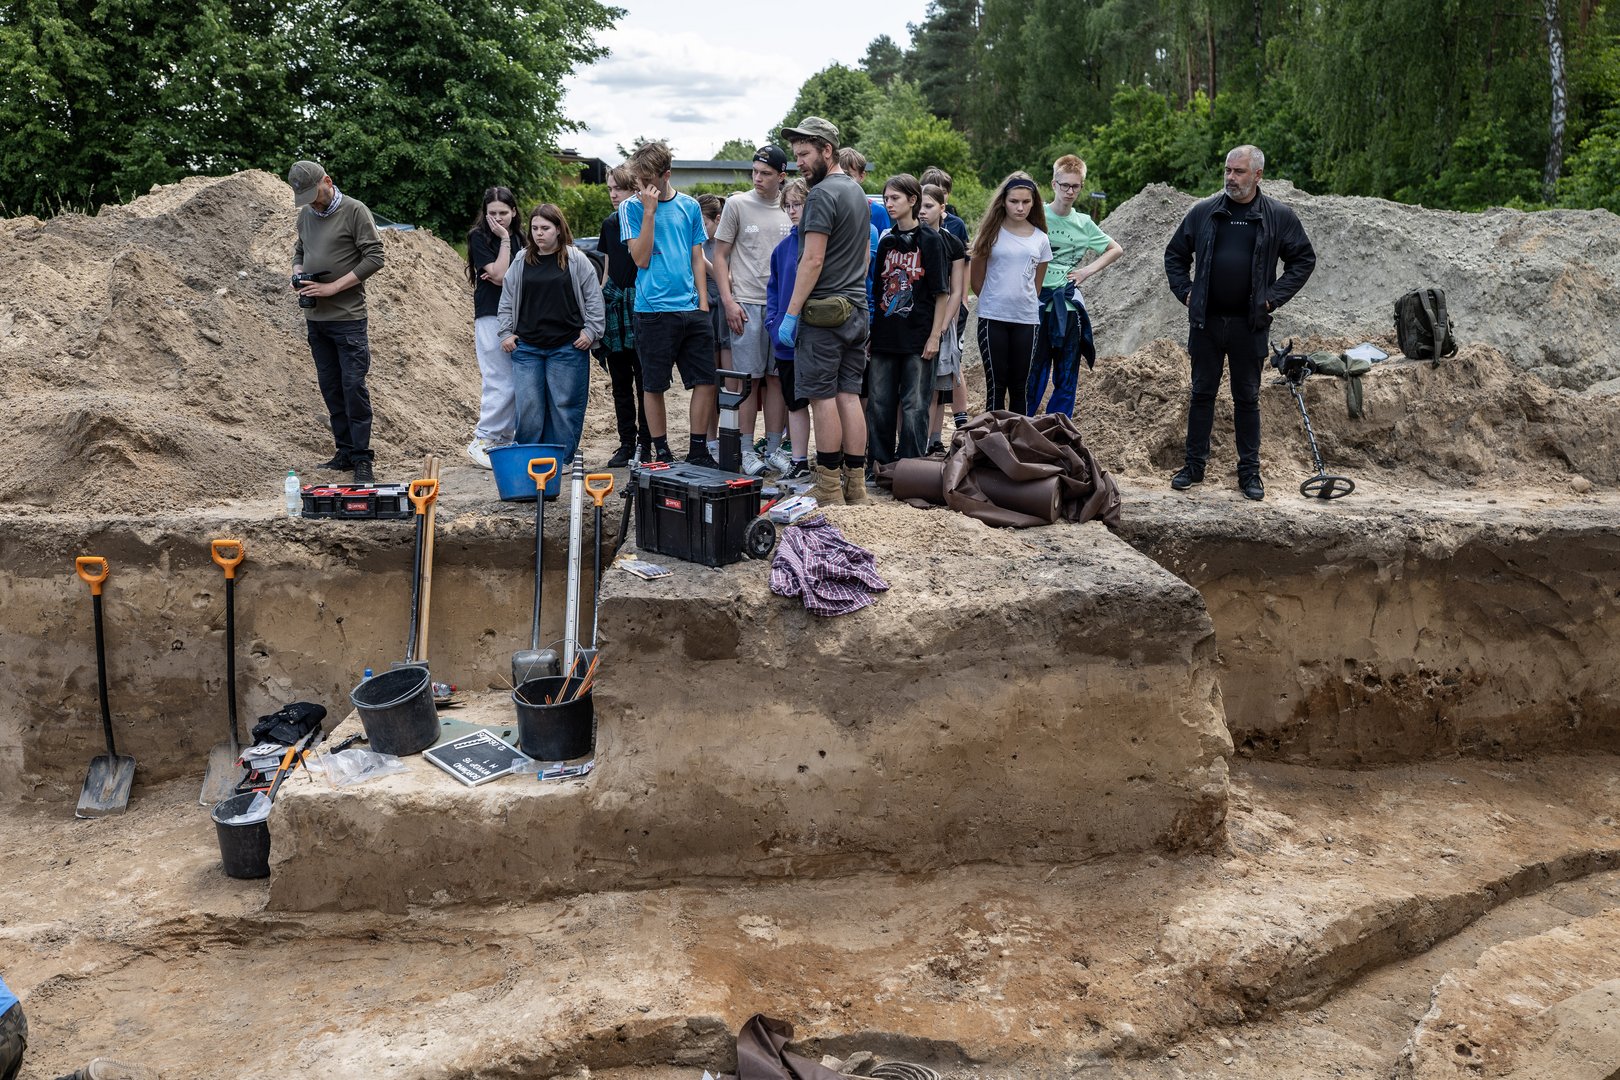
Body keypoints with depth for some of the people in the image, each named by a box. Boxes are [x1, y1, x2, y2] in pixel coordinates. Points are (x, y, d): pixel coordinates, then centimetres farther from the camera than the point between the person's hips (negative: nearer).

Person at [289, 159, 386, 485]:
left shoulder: (354, 211, -7)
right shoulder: (305, 214, 13)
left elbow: (374, 257, -12)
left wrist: (333, 287, -14)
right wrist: (298, 275, 3)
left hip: (348, 317, -7)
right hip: (315, 318, 7)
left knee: (353, 385, -8)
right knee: (330, 386, 10)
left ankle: (362, 458, -1)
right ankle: (345, 451, 19)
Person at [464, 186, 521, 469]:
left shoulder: (519, 238, 14)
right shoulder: (478, 237, -2)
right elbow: (499, 275, -12)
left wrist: (503, 277, -4)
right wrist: (504, 240, -10)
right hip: (491, 316, -6)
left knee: (516, 384, 4)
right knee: (501, 384, -11)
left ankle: (503, 439, 12)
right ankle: (481, 441, -3)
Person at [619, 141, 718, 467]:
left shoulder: (689, 206, 9)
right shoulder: (632, 207, 1)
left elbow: (697, 259, 12)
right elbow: (641, 259, -8)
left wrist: (704, 303, 4)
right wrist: (649, 211, -12)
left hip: (692, 308, 3)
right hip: (653, 309, -3)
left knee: (705, 381, 1)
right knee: (654, 385, 4)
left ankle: (698, 452, 12)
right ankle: (662, 454, 15)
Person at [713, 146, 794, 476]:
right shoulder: (737, 204, 1)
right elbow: (720, 256, 1)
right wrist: (728, 301, -9)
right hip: (747, 303, -3)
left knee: (777, 376, 6)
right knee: (748, 377, -2)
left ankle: (774, 448, 14)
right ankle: (747, 451, 5)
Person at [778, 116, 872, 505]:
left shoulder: (822, 194, -12)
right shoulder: (857, 192, 17)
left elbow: (813, 260, -18)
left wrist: (790, 314, -15)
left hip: (824, 312, -9)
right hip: (857, 308, 9)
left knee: (823, 397, -4)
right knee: (849, 395, 9)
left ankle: (829, 489, 0)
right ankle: (856, 485, 11)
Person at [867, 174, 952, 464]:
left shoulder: (930, 240, -3)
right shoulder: (886, 242, 12)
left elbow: (941, 293, -5)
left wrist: (934, 336, -10)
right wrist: (871, 331, 10)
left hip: (917, 338, -5)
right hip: (884, 336, 5)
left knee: (914, 407, 0)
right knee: (878, 404, 7)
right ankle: (881, 462, 18)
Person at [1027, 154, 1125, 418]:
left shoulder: (1084, 223, 10)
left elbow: (1116, 249, 22)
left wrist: (1089, 270, 8)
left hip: (1069, 307, 4)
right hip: (1037, 304, -4)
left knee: (1067, 379, 6)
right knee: (1033, 375, -4)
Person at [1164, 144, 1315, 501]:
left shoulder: (1278, 216, 1)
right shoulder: (1203, 211, 3)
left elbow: (1304, 260, 9)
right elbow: (1175, 254, 14)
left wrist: (1273, 297, -2)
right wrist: (1185, 291, 2)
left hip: (1249, 324, -1)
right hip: (1205, 321, 1)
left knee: (1247, 398, 7)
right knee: (1202, 394, 8)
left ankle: (1249, 471, 16)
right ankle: (1194, 465, 17)